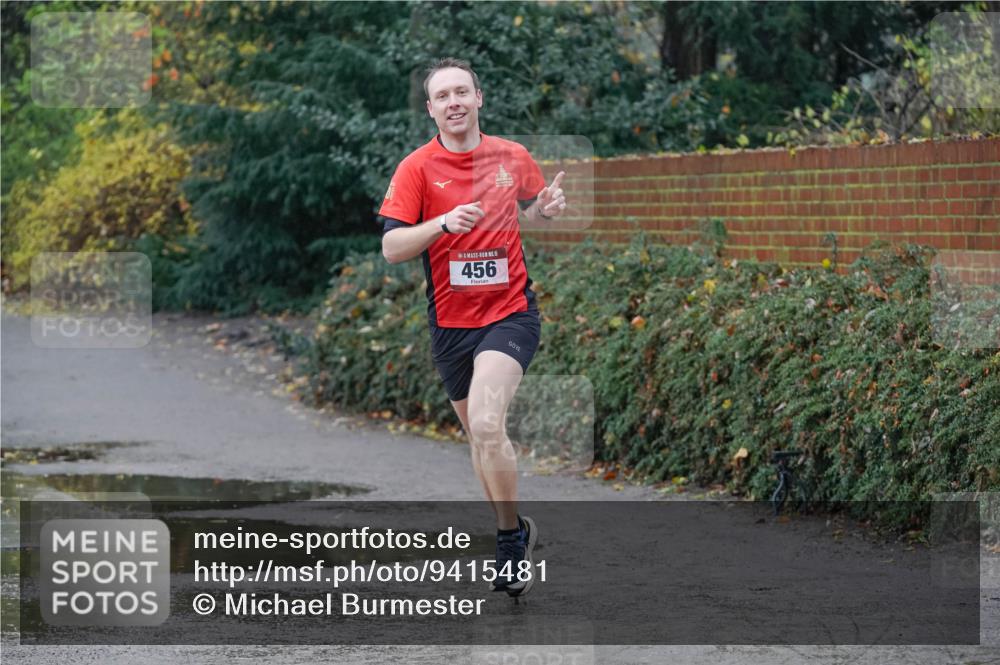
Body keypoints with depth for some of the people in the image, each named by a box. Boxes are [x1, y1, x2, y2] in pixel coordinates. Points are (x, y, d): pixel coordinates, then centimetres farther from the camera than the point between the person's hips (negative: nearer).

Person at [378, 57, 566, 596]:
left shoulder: (513, 157, 2)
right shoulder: (417, 168, -5)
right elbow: (391, 247, -12)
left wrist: (545, 208, -2)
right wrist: (444, 222, -27)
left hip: (510, 313, -2)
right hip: (450, 323, 2)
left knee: (485, 426, -23)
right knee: (479, 436, 14)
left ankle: (511, 538, -6)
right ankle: (516, 533, 35)